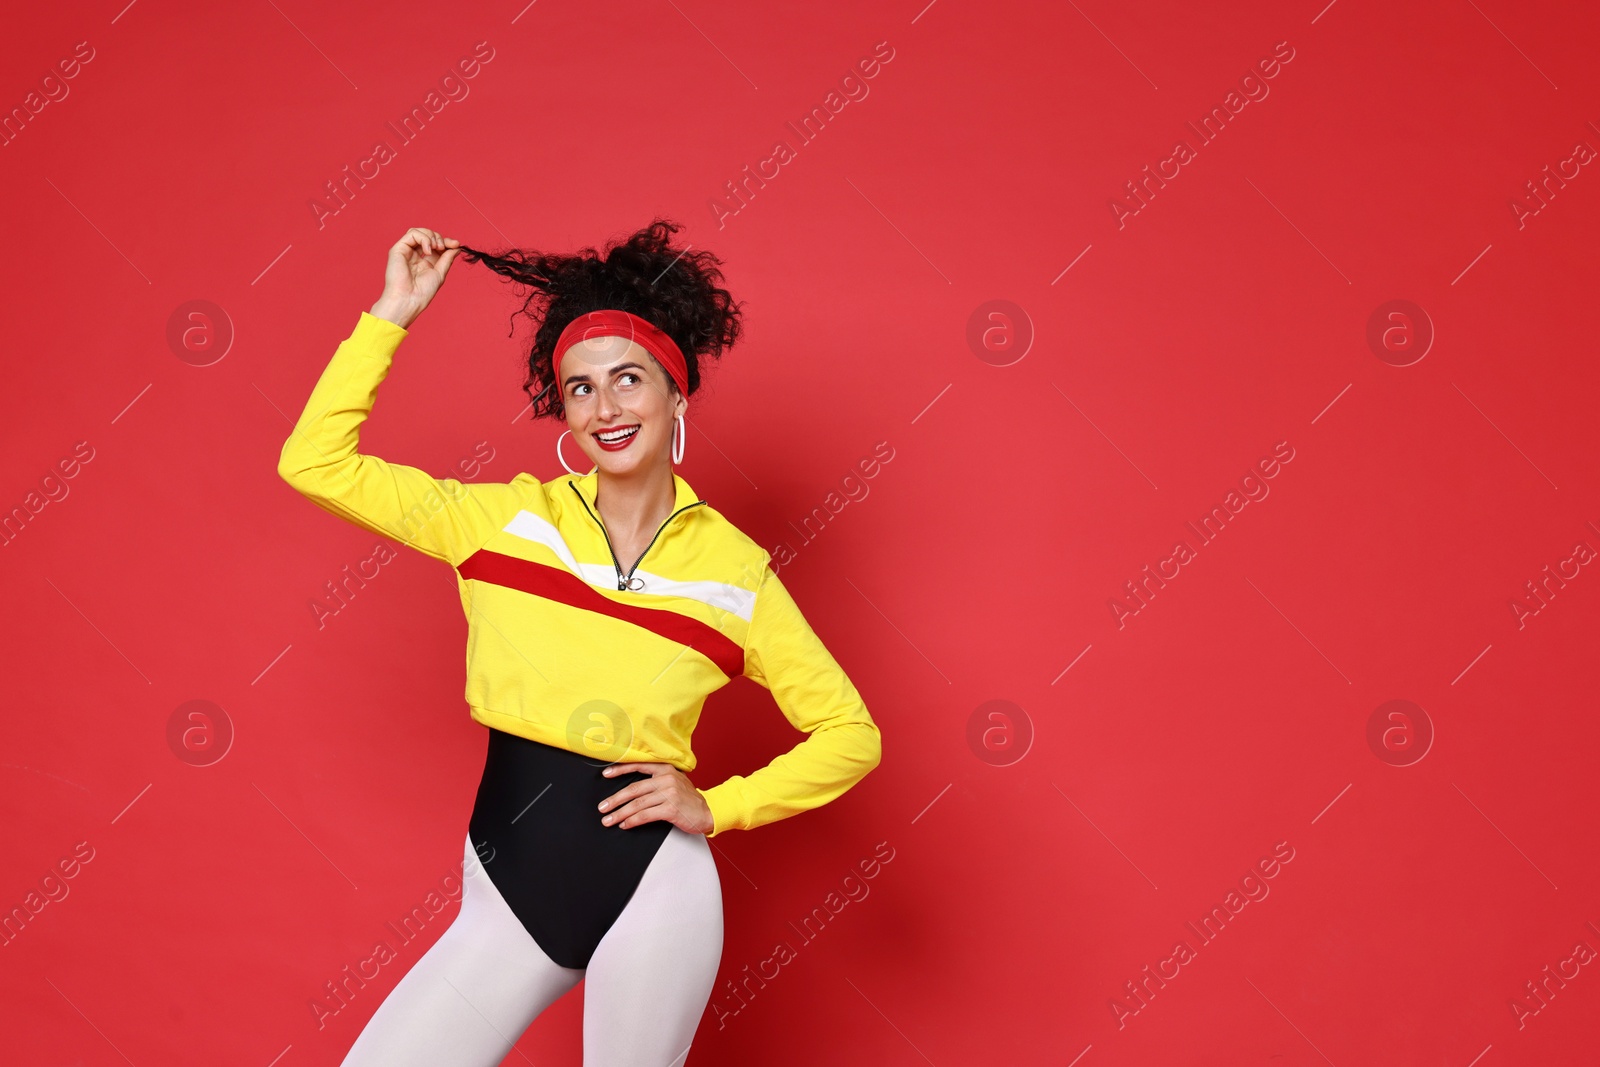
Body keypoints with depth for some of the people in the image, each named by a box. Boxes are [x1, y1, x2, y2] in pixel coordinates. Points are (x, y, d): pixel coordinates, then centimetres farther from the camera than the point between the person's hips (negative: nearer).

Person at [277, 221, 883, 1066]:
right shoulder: (505, 518, 2)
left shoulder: (736, 569, -2)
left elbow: (851, 735, 4)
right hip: (506, 897, 2)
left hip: (652, 893, -1)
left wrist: (717, 806, -6)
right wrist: (391, 318, -1)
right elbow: (314, 462, -1)